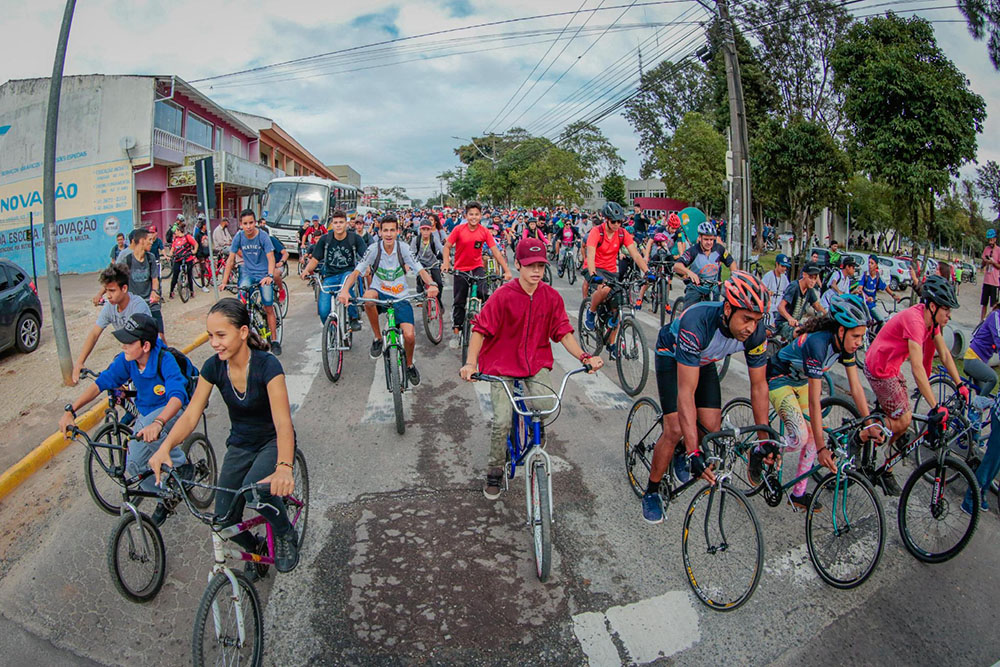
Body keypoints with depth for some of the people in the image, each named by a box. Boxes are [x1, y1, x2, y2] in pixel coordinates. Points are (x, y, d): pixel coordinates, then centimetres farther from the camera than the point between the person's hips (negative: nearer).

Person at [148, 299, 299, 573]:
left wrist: (284, 467, -54)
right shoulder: (213, 367, -11)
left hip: (273, 441, -5)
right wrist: (165, 447, -34)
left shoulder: (267, 365, -27)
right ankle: (255, 548, 29)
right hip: (239, 445, 5)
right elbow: (190, 415, -13)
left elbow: (283, 422, -37)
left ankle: (286, 534, -3)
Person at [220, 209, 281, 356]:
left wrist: (269, 276, -39)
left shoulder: (263, 236, -14)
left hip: (264, 274, -2)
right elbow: (231, 259, -4)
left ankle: (274, 341, 8)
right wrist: (224, 281, -9)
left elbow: (271, 258, -21)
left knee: (268, 308, -3)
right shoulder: (239, 236, -7)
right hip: (247, 273, 2)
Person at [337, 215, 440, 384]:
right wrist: (345, 290, -33)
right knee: (368, 296, -38)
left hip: (400, 297, 0)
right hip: (380, 295, 0)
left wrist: (431, 284, -32)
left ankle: (409, 364, 18)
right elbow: (356, 272, -14)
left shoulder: (403, 248, -7)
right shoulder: (374, 249, -9)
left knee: (409, 335, -17)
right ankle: (377, 338, -15)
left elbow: (421, 270, -10)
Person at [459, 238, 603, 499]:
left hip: (536, 363, 3)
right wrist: (470, 363, -25)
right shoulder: (503, 295, -14)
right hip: (502, 365, -2)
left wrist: (584, 357, -12)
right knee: (502, 421, -14)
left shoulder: (551, 297, -3)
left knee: (546, 404, -23)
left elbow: (564, 333, 1)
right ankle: (495, 472, 12)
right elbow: (481, 330, -13)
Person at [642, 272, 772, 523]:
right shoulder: (696, 323, -43)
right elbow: (686, 393, -44)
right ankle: (652, 491, 4)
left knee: (712, 427, -6)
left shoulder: (756, 332, -28)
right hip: (672, 355, -5)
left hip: (704, 361, 5)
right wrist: (695, 453, -46)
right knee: (675, 429, -16)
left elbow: (759, 386, -14)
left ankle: (682, 457, 27)